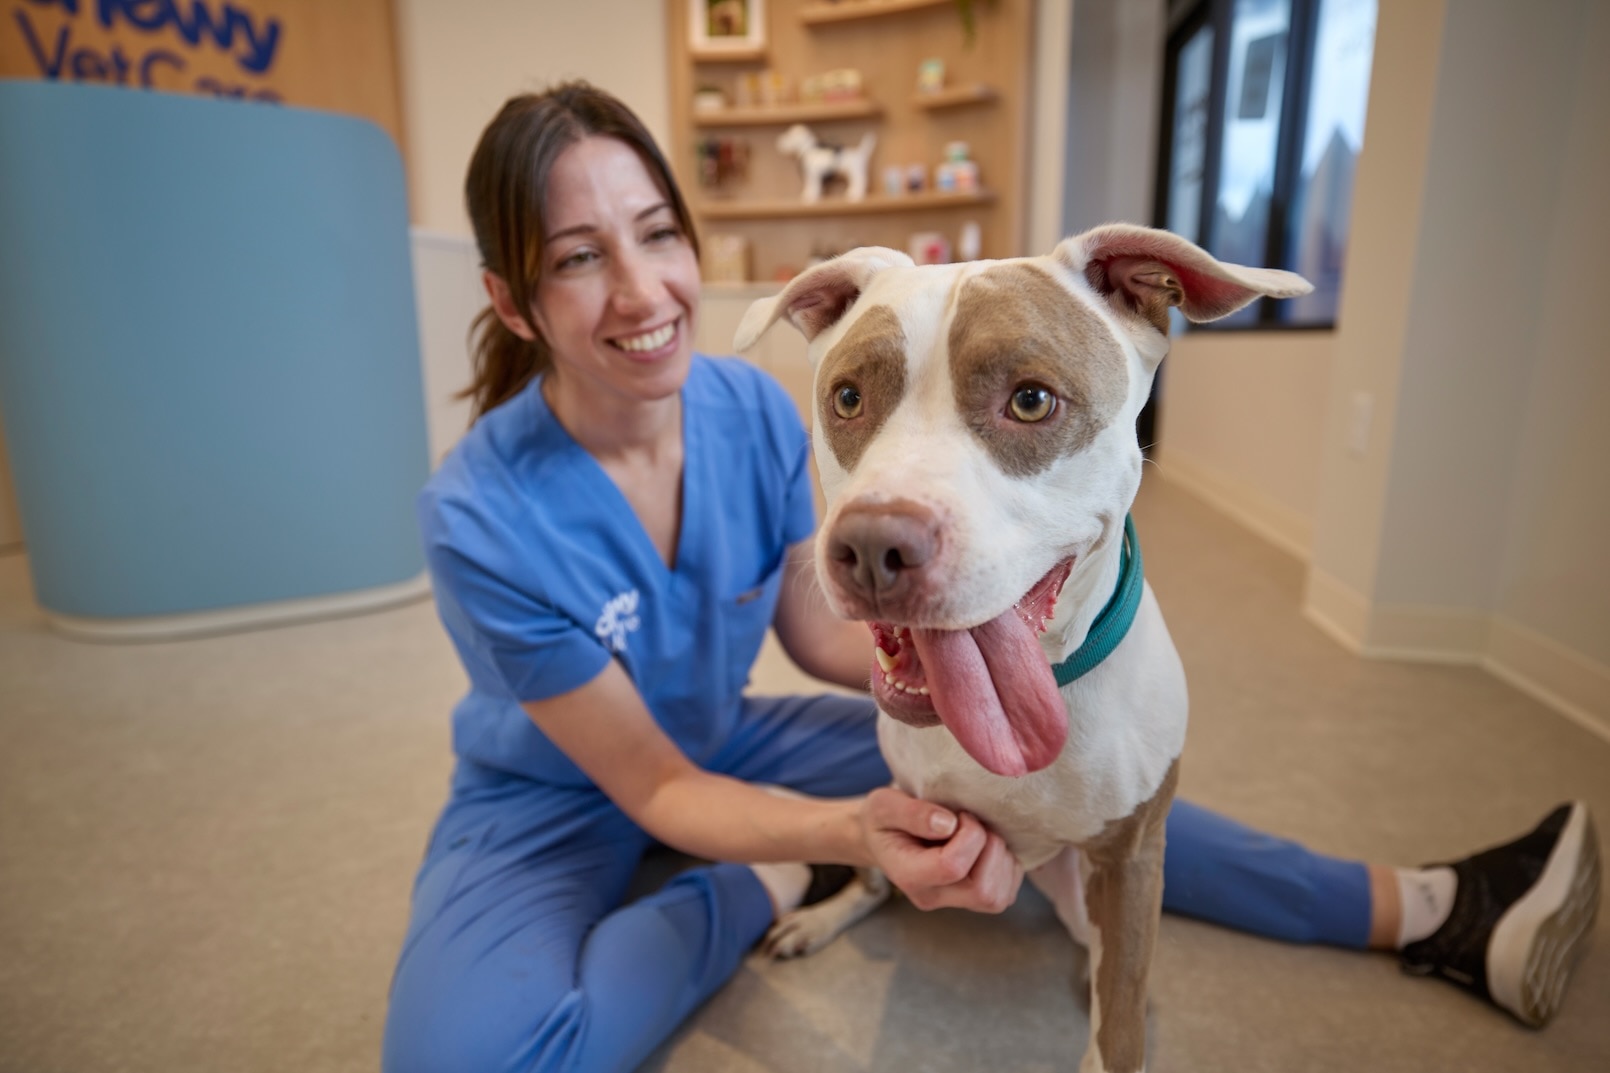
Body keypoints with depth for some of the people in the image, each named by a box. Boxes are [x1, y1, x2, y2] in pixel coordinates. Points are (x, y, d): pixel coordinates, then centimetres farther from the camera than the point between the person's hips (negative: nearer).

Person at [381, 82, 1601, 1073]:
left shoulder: (754, 409, -16)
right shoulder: (484, 517, -28)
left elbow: (815, 631, -2)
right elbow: (655, 789, -22)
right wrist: (846, 832, -39)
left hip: (724, 743, 3)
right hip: (556, 798, -2)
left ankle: (1433, 913, 4)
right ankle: (763, 891, -9)